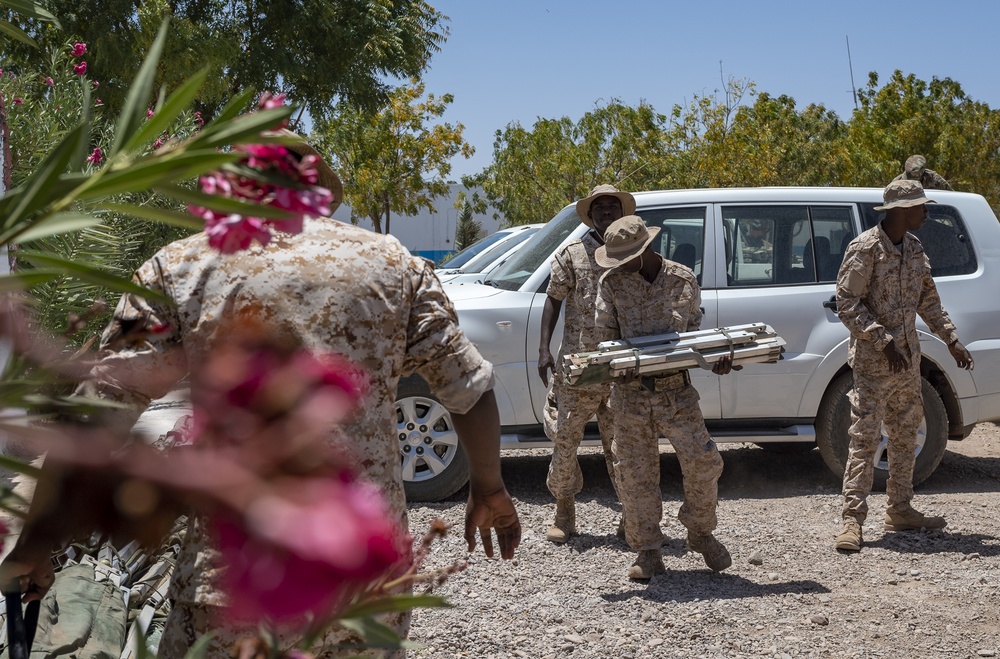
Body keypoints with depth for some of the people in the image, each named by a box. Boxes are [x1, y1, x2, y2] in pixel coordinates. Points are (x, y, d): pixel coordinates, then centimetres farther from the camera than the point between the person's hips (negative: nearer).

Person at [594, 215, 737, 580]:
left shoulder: (682, 280, 3)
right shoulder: (612, 283, 2)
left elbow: (694, 331, 9)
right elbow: (605, 336, 4)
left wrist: (715, 358, -10)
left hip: (676, 389, 0)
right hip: (630, 392, 0)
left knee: (702, 461, -5)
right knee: (635, 472, 3)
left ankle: (701, 533, 19)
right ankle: (647, 551, 15)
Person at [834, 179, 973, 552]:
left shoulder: (914, 248, 10)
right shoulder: (865, 249, -14)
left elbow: (928, 301, 19)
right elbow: (847, 304, -16)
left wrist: (952, 341, 15)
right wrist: (884, 342, -20)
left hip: (908, 358, 8)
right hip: (873, 360, -8)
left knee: (905, 436, 12)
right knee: (865, 437, -9)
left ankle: (900, 511, 22)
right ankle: (853, 518, -6)